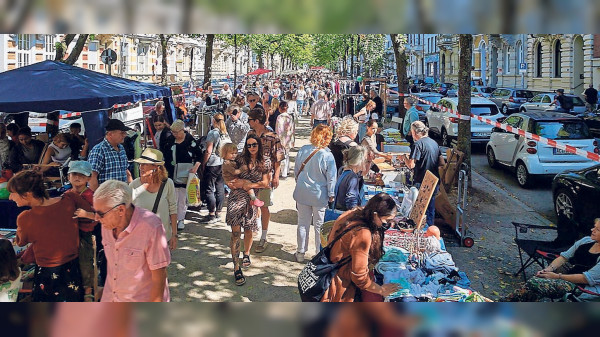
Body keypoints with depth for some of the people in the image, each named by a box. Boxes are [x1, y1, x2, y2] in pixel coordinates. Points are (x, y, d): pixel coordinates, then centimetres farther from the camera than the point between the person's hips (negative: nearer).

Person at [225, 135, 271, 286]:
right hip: (237, 197, -1)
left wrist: (248, 184, -10)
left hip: (253, 198, 1)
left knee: (248, 230, 10)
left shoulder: (266, 161, 7)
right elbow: (228, 179, 10)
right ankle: (236, 268, -9)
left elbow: (265, 183, 1)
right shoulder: (240, 159, 6)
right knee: (236, 231, -11)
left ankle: (246, 253, 43)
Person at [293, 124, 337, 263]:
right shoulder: (327, 156, -18)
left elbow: (296, 171, 5)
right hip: (320, 195, -3)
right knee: (319, 225, 10)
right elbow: (331, 178, -12)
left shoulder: (303, 150, -6)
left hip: (302, 193, 3)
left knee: (303, 224, 15)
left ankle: (301, 253, 24)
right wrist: (331, 195, -1)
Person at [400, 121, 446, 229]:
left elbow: (411, 165, -19)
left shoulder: (418, 144, -14)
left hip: (422, 182, -7)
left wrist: (404, 158, -1)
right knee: (431, 207, 17)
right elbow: (442, 163, 12)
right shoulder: (434, 142, 10)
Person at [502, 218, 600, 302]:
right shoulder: (586, 241, 8)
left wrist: (557, 276, -19)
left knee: (535, 284, -25)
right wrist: (549, 268, -9)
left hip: (577, 286, -8)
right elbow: (564, 256, 10)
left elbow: (587, 278, -21)